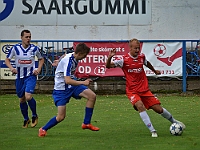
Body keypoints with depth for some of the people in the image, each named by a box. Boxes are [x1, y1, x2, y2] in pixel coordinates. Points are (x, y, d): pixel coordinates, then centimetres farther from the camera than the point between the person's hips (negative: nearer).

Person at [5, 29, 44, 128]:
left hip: (31, 76, -2)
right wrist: (11, 68, -14)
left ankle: (34, 115, 3)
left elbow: (41, 59, 15)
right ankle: (26, 119, 28)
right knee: (22, 99, 9)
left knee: (28, 96, -21)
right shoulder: (15, 48, -5)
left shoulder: (34, 48, -3)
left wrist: (39, 69, -1)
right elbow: (7, 60, 5)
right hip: (19, 77, 2)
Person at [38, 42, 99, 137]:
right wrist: (83, 83, -25)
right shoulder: (68, 61, -27)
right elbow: (67, 80, -33)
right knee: (61, 117, -10)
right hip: (61, 89, -8)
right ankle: (43, 129, 15)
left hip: (72, 86, 8)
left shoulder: (74, 58, -1)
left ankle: (86, 123, 0)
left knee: (92, 96, -11)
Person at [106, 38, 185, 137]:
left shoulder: (141, 56, 2)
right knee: (140, 106, -31)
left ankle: (173, 121, 32)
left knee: (158, 109, 4)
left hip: (144, 89, 4)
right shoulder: (124, 59, -12)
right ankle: (152, 131, -25)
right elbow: (108, 66, -16)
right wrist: (109, 57, -35)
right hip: (132, 91, -4)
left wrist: (154, 71, 42)